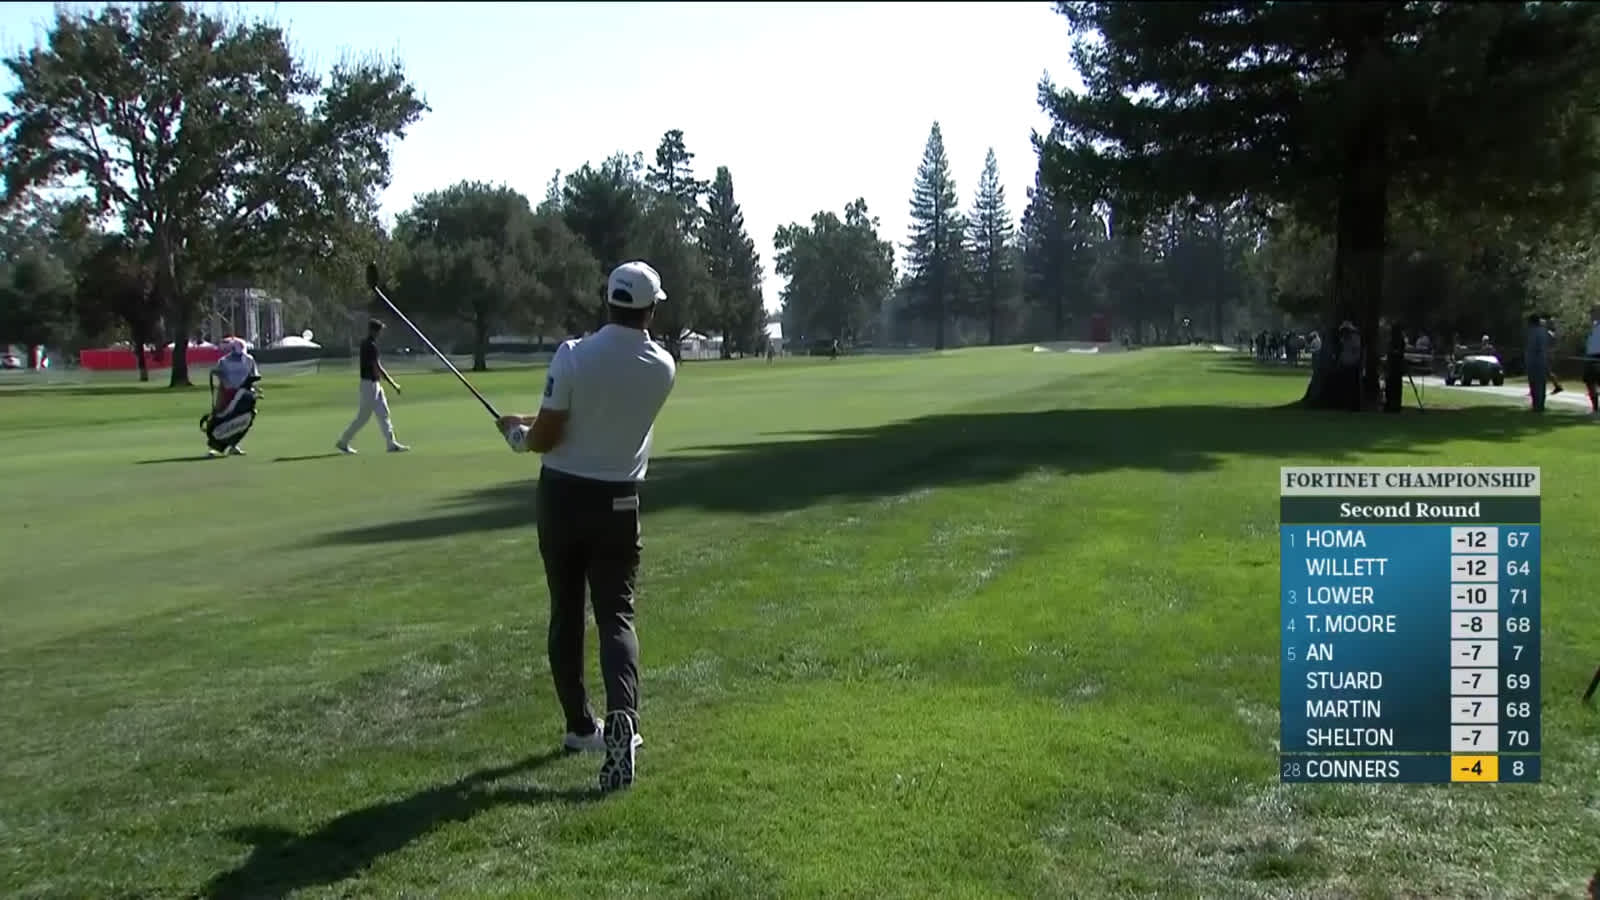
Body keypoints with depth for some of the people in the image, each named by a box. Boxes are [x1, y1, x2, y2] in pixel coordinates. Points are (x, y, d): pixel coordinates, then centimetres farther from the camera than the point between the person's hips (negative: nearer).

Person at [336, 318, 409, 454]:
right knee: (363, 416, -1)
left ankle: (392, 444, 7)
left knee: (383, 414, 7)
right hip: (369, 384, -10)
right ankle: (343, 442, 9)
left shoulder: (365, 344, 11)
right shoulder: (371, 346, -19)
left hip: (375, 384, 10)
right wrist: (394, 385, -20)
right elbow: (378, 368, -22)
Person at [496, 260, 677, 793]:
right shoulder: (663, 368, -4)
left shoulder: (573, 357, -15)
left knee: (566, 614, 13)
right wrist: (540, 419, 19)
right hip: (618, 504, 1)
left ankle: (580, 725, 22)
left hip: (563, 496, -1)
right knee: (616, 615, 3)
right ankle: (622, 715, -20)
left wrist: (514, 431, 10)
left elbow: (545, 439, -13)